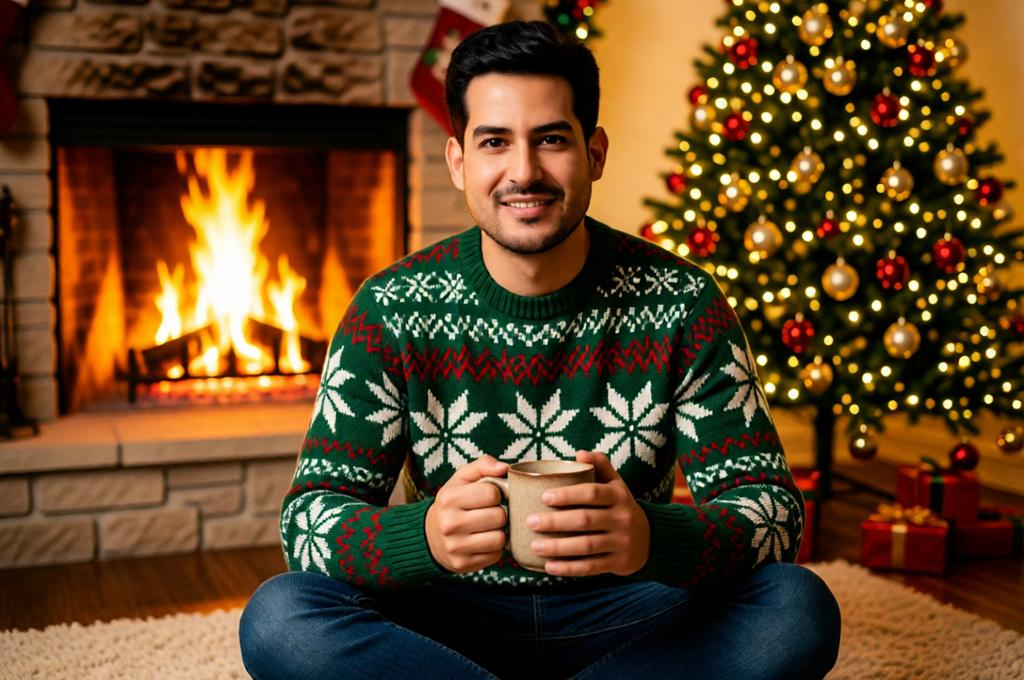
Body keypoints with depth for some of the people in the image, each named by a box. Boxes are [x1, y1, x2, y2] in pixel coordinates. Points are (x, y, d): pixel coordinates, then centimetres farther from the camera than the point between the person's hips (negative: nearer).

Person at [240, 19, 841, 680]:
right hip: (455, 620, 0)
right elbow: (310, 515, -12)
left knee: (799, 610, -26)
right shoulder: (393, 311, -9)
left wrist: (653, 538, -36)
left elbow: (773, 508, -13)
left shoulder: (682, 305, -9)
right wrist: (425, 534, -35)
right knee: (278, 617, -26)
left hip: (625, 617, 1)